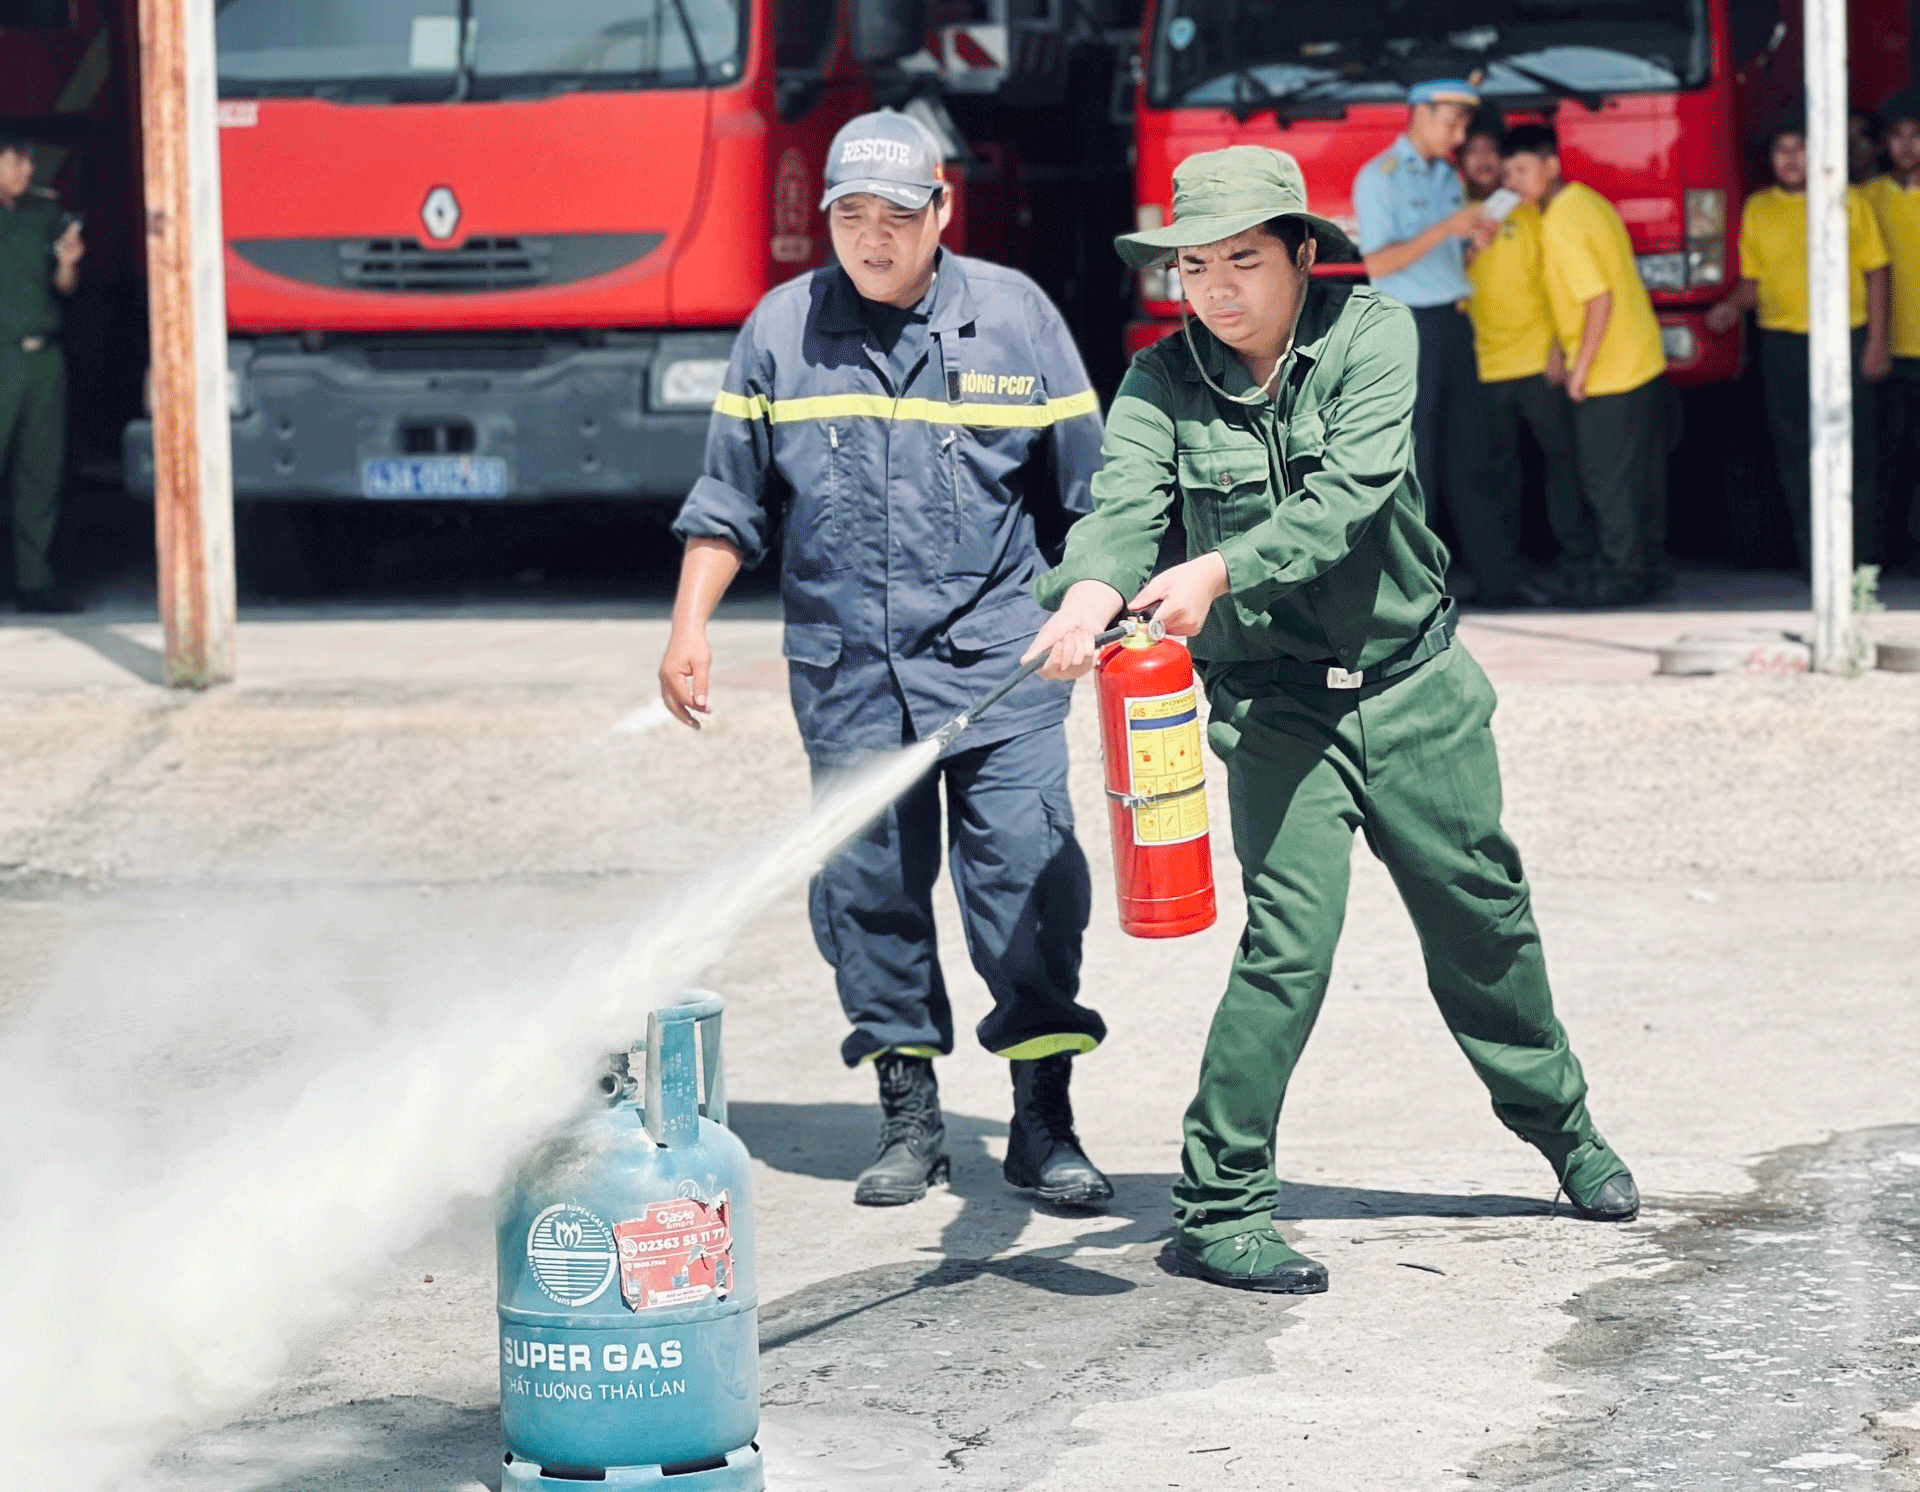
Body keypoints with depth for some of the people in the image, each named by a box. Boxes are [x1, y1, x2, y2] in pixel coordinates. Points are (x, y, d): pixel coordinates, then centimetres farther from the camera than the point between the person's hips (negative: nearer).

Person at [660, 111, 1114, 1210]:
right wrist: (690, 626, 7)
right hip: (847, 666, 2)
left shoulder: (1013, 315, 2)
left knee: (1029, 876, -6)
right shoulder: (782, 330, 5)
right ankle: (909, 1116, 14)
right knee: (870, 887, 3)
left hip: (996, 657, -2)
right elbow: (732, 499, 13)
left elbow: (1088, 491, 9)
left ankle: (1045, 1121, 1)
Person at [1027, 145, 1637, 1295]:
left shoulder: (1373, 334, -9)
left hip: (1413, 684, 1)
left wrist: (1218, 571, -39)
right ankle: (1218, 1207, -6)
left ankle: (1562, 1123, 38)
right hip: (1273, 703, -1)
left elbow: (1350, 492, -24)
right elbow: (1125, 503, -23)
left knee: (1480, 917, 14)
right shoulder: (1163, 383, -6)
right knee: (1290, 936, -14)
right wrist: (1090, 590, -47)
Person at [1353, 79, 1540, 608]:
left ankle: (1498, 578, 9)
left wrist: (1476, 238, -1)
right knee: (1413, 464, -5)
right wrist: (1445, 229, -21)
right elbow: (1378, 262, -15)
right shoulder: (1379, 178, -8)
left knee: (1468, 459, 8)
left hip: (1454, 323, 7)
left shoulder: (1448, 176, 16)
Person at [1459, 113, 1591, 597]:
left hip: (1538, 359, -2)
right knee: (1497, 467, 5)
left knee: (1561, 457, -3)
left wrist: (1559, 345, -6)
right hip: (1485, 368, 2)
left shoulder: (1530, 208, 5)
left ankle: (1577, 559, 0)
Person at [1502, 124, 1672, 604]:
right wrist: (1565, 346, 19)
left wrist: (1581, 368, -17)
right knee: (1641, 473, 16)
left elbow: (1599, 298, -24)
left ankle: (1622, 574, 5)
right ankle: (1650, 566, 24)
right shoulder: (1588, 200, 9)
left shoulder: (1560, 223, -19)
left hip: (1609, 375, -9)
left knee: (1607, 479, 0)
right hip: (1647, 361, 9)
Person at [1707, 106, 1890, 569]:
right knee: (1797, 457, 4)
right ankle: (1814, 561, 10)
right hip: (1783, 344, 2)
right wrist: (1734, 305, -9)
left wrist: (1877, 341, -4)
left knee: (1854, 453, -1)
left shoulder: (1848, 200, 2)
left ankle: (1861, 560, 6)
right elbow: (1752, 279, 13)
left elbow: (1874, 271, 3)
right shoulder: (1757, 208, 8)